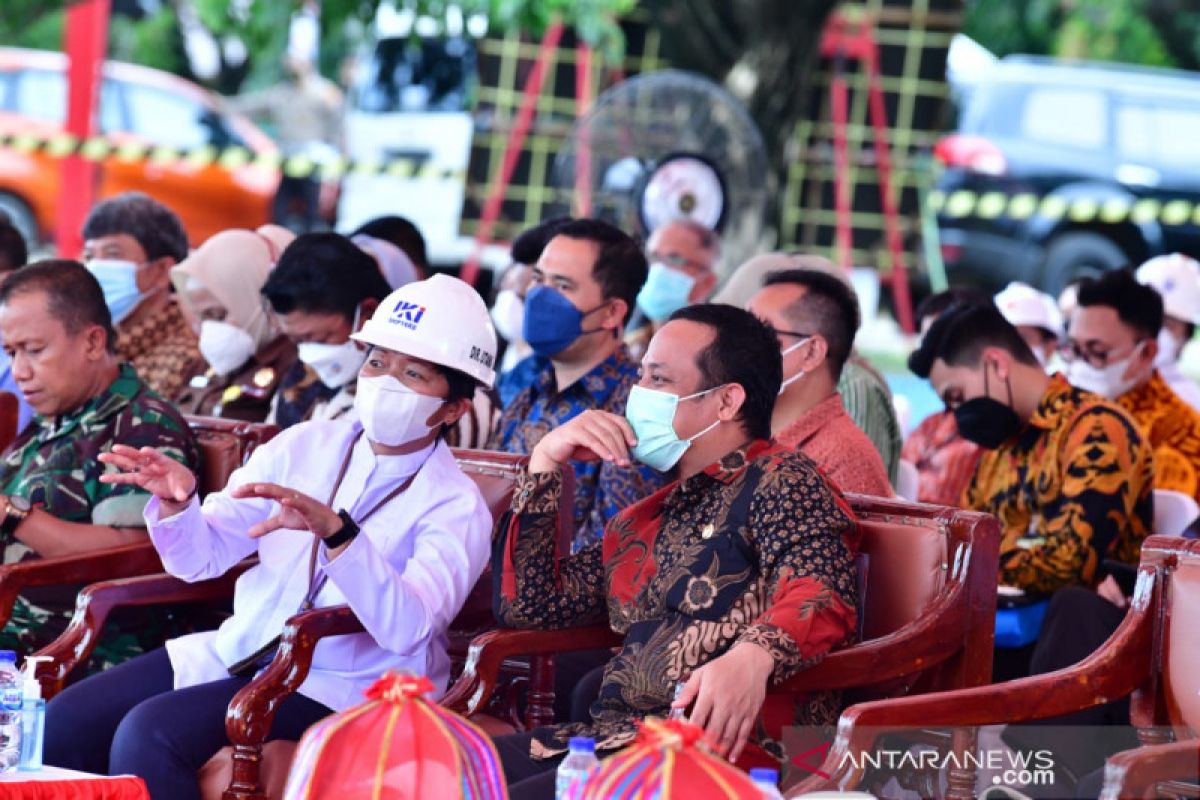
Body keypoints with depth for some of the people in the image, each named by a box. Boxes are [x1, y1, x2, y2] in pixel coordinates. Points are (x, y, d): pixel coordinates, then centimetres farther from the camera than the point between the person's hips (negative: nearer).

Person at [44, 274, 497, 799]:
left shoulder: (455, 505, -7)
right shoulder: (306, 445, 8)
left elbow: (407, 628, -25)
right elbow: (200, 558, 8)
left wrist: (334, 530, -38)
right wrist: (176, 502, -15)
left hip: (339, 684, -6)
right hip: (238, 651, 6)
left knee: (151, 732, -27)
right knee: (62, 722, -13)